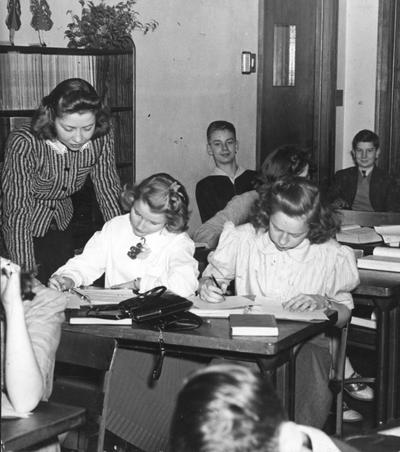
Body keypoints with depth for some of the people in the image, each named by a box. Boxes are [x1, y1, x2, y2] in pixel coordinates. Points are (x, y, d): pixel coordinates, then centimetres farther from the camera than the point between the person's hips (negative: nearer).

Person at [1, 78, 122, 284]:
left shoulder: (101, 137, -22)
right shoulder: (24, 145, -33)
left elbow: (108, 189, -9)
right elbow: (18, 211, -31)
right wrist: (28, 273, -33)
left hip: (61, 224, 4)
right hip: (25, 230, -4)